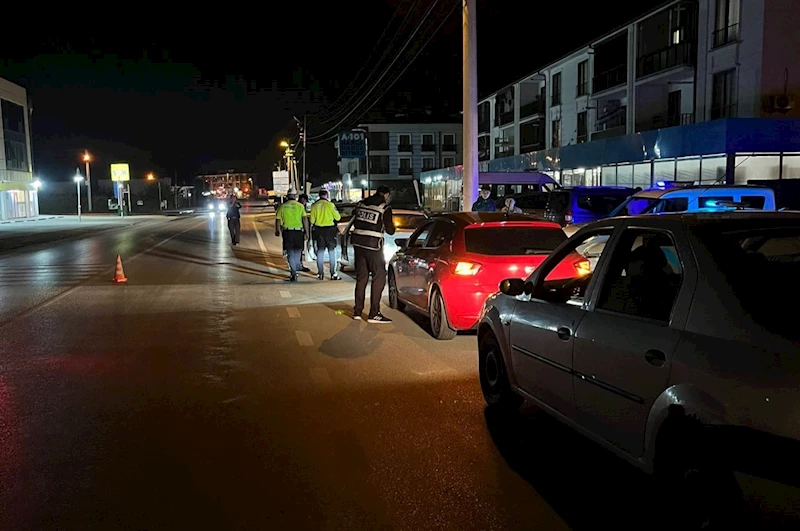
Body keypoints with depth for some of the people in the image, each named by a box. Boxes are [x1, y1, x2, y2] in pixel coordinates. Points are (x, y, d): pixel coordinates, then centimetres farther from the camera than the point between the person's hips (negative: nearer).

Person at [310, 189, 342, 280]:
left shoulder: (314, 205, -2)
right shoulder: (330, 205, -12)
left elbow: (312, 220, 2)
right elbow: (337, 217, -6)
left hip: (318, 230, 3)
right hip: (330, 229, -3)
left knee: (320, 251, 12)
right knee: (331, 252, 2)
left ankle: (320, 273, 15)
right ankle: (333, 274, 0)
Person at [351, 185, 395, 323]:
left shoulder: (361, 204, 10)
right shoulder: (385, 207, -7)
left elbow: (354, 222, 15)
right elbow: (390, 230, -5)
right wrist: (390, 225, 15)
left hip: (358, 243, 6)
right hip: (373, 246, -6)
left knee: (361, 277, 15)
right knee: (379, 277, 1)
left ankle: (357, 311, 18)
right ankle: (374, 314, -1)